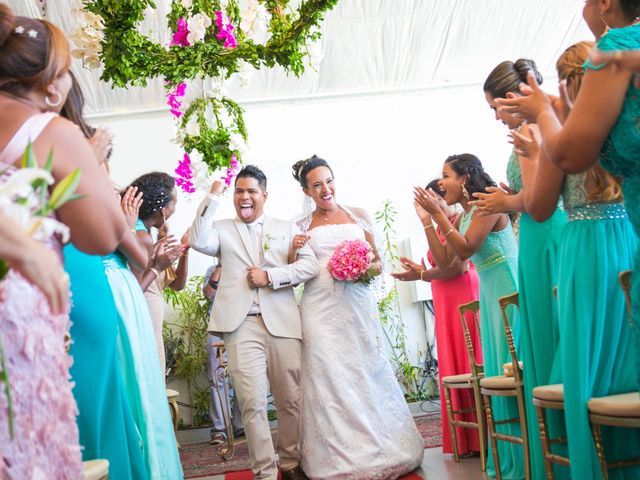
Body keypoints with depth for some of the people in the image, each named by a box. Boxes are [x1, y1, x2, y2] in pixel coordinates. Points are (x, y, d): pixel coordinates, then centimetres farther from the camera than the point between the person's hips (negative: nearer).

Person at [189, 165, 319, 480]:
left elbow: (310, 265, 3)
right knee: (252, 403, -3)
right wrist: (213, 197, -4)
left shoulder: (286, 228, 15)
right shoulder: (223, 230, 14)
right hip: (241, 324, -1)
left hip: (282, 322, 1)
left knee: (291, 400, 7)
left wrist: (270, 275, -8)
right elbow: (198, 241, -7)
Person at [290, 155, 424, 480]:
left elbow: (378, 264, 13)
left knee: (368, 376, 3)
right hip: (321, 312, 0)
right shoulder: (301, 227, 10)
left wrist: (362, 269, -9)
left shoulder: (359, 216, 11)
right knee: (329, 381, -1)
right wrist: (294, 250, -6)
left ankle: (382, 450, 17)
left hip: (359, 306, 1)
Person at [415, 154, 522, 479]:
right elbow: (443, 261, 7)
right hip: (488, 293, 9)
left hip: (508, 288, -9)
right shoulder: (461, 218, 12)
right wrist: (427, 219, 6)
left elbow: (466, 249, -17)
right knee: (498, 372, 12)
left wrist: (437, 213, -15)